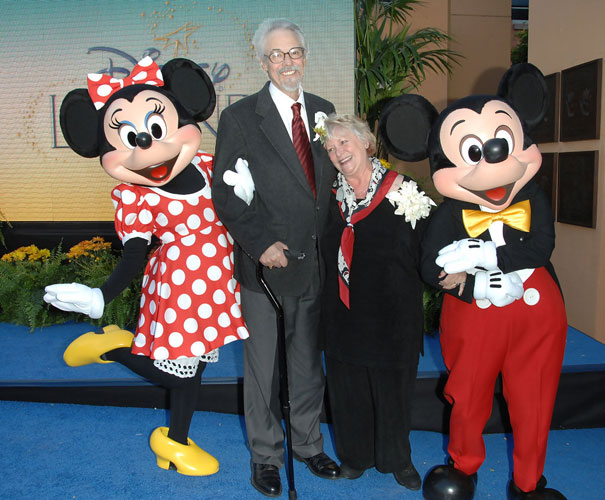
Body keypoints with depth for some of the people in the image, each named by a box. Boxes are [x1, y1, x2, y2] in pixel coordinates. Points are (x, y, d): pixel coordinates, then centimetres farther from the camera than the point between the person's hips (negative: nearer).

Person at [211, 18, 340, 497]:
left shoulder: (323, 111, 8)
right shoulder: (240, 117, -6)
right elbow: (226, 193, -7)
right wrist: (260, 243, -16)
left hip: (318, 262, 4)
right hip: (267, 263, -4)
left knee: (309, 361, 18)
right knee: (262, 364, 10)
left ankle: (309, 444, 38)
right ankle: (266, 454, 30)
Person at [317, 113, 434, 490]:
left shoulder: (403, 193, -7)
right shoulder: (333, 198, 6)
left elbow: (423, 255, -5)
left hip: (392, 315, -3)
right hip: (343, 314, 4)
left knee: (392, 386, 10)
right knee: (348, 386, 13)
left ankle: (398, 459, 32)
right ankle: (355, 454, 35)